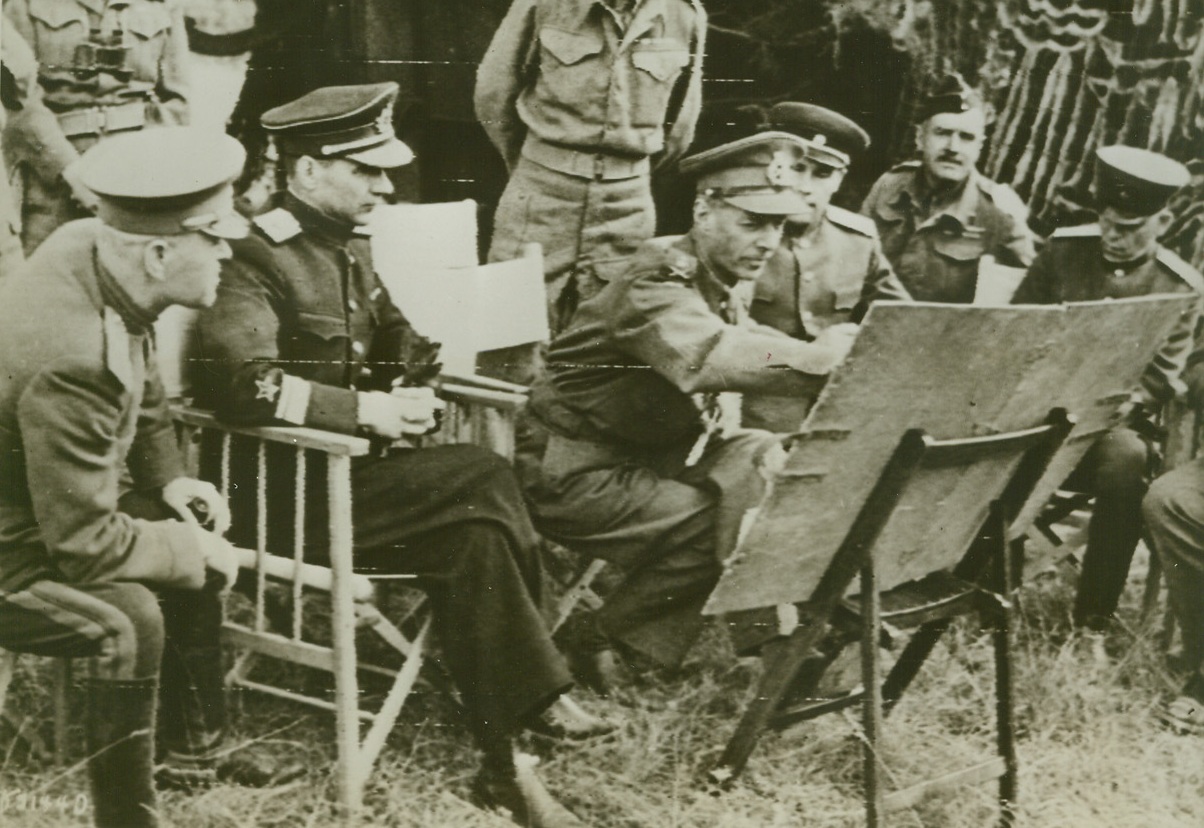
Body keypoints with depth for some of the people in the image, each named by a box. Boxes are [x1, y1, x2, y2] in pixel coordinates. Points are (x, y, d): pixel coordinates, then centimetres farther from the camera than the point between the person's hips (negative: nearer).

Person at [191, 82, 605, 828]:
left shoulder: (351, 245, 13)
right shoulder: (257, 258, -13)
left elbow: (398, 340, 27)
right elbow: (239, 379, -28)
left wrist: (416, 390, 3)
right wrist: (367, 410, -27)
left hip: (361, 468, 8)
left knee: (477, 536, -18)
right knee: (485, 479, -22)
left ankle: (506, 762, -15)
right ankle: (542, 693, -10)